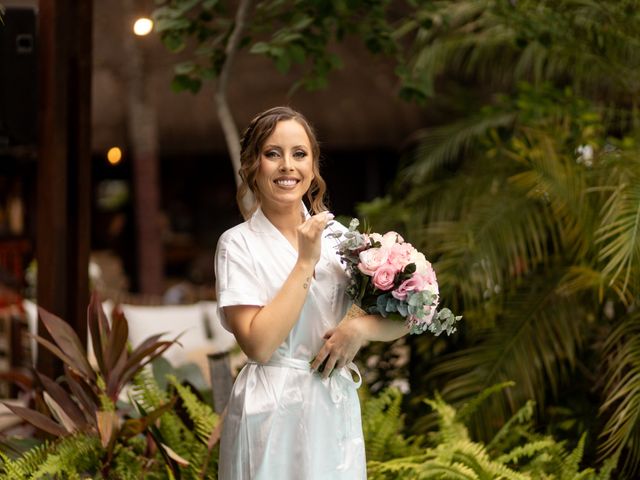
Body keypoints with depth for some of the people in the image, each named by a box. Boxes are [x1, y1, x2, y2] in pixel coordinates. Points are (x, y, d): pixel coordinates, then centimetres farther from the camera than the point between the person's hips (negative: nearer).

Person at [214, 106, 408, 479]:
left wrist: (360, 328, -15)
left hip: (338, 410, 4)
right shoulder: (239, 244, -7)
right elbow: (259, 344, -17)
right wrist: (306, 262, -17)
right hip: (273, 416, -4)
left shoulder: (335, 235, 5)